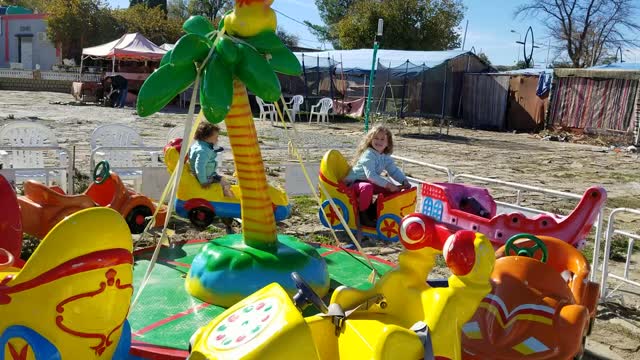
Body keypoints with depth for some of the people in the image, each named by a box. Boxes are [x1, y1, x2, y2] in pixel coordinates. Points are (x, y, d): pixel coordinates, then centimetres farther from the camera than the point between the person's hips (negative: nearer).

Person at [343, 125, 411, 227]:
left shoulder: (386, 157, 3)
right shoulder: (368, 155, -23)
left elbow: (394, 171, 4)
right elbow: (370, 175, -33)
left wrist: (404, 181, -15)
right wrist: (388, 184, -37)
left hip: (369, 182, 9)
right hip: (354, 183, -9)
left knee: (392, 188, 1)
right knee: (367, 187, -41)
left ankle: (373, 210, 12)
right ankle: (362, 214, -17)